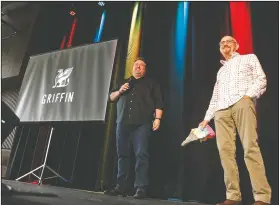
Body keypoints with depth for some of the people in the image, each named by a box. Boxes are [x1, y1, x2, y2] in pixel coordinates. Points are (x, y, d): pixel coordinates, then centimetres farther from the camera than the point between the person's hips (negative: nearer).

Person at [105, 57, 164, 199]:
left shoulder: (151, 84, 14)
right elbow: (111, 97, 22)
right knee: (122, 154, 5)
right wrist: (119, 91, 2)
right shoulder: (124, 83, 25)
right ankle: (121, 187, 13)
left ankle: (141, 188, -6)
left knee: (141, 155, -10)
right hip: (123, 123, 4)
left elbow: (158, 103, 3)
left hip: (142, 124, -4)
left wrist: (157, 118, -11)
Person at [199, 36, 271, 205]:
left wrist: (248, 95, -12)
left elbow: (261, 80, 7)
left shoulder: (249, 58, 23)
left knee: (250, 147, -16)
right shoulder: (221, 70, 34)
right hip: (221, 110, 5)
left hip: (242, 103, -4)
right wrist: (207, 118, 19)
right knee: (225, 150, -8)